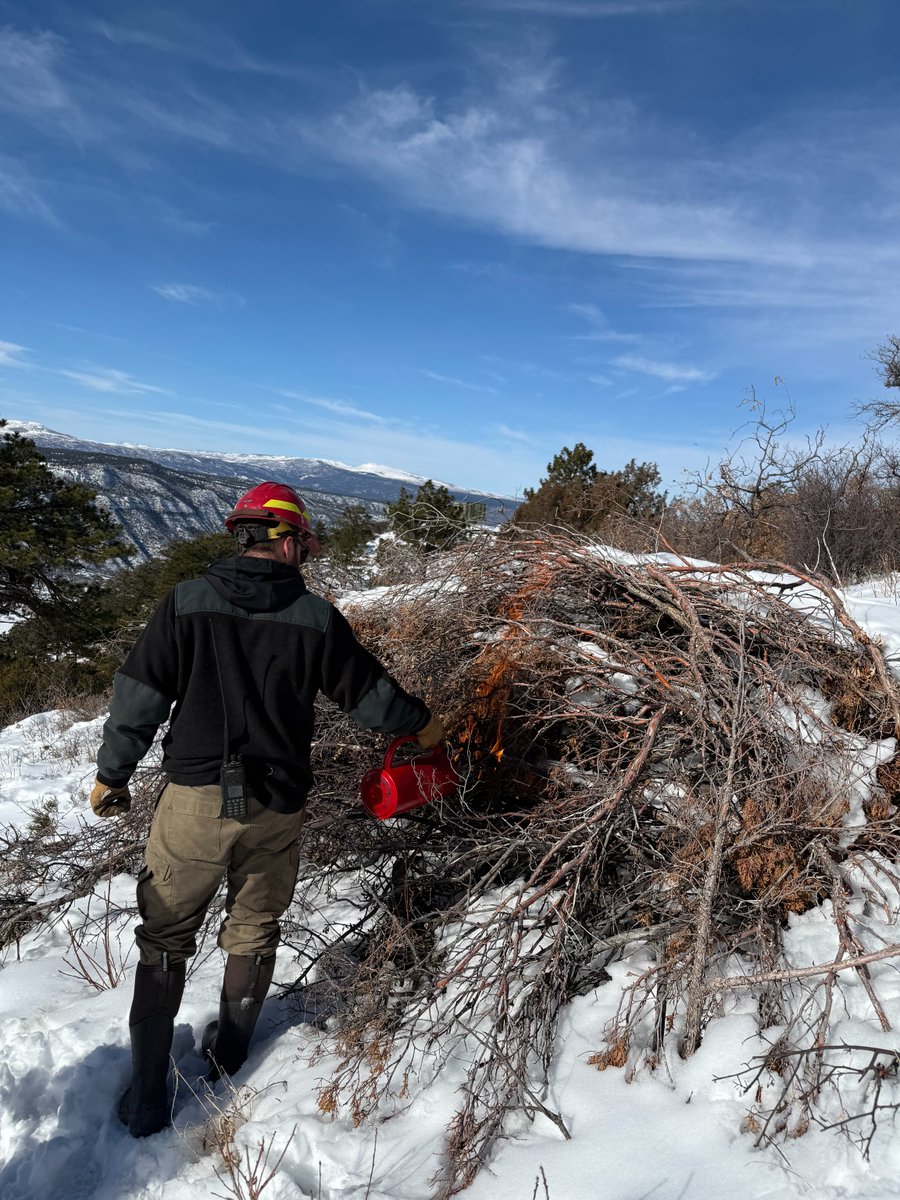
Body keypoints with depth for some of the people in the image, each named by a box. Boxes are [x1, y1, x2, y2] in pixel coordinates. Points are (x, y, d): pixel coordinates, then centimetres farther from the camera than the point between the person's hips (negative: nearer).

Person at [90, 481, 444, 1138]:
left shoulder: (188, 602, -7)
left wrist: (112, 774, 9)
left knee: (166, 939, 16)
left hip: (195, 800, 0)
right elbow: (370, 693, 1)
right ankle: (228, 1061, 40)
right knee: (254, 934, 21)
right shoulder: (317, 617, -7)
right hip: (276, 809, 1)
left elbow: (140, 697, -5)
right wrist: (421, 723, 20)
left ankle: (148, 1095, 22)